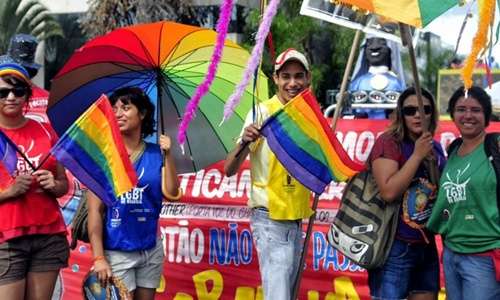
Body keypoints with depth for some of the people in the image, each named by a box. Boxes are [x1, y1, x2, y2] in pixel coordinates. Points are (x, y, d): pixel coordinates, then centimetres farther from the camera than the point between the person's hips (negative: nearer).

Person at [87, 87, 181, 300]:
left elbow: (172, 194, -6)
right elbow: (94, 210, -8)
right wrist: (98, 257, -14)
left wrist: (167, 155, -14)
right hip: (116, 251, -3)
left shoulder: (155, 154, 4)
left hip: (151, 250, 4)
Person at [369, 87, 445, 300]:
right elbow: (388, 192, -21)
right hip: (395, 248, -7)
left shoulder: (435, 148, 11)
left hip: (427, 246, 7)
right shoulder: (388, 143, -8)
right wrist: (417, 155, -18)